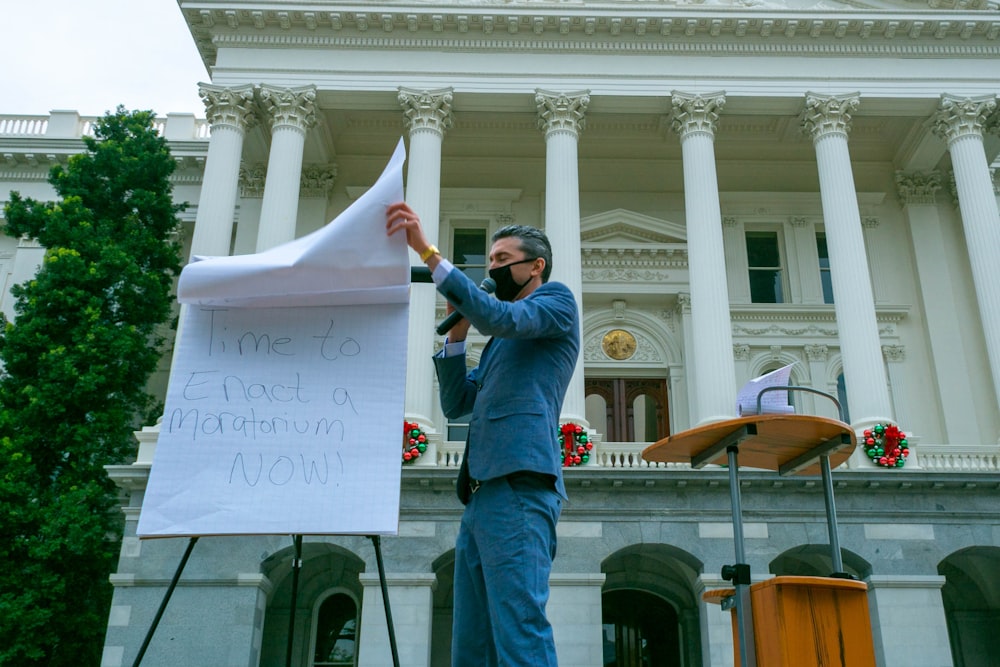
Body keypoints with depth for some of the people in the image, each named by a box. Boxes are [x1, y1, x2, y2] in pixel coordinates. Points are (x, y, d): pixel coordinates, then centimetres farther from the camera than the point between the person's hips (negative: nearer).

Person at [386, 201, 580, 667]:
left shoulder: (557, 301, 8)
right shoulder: (503, 340, 31)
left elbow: (501, 317, -14)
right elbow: (456, 403, 24)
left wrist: (427, 252, -18)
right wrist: (458, 331, 14)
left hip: (517, 487, -9)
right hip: (481, 494, 9)